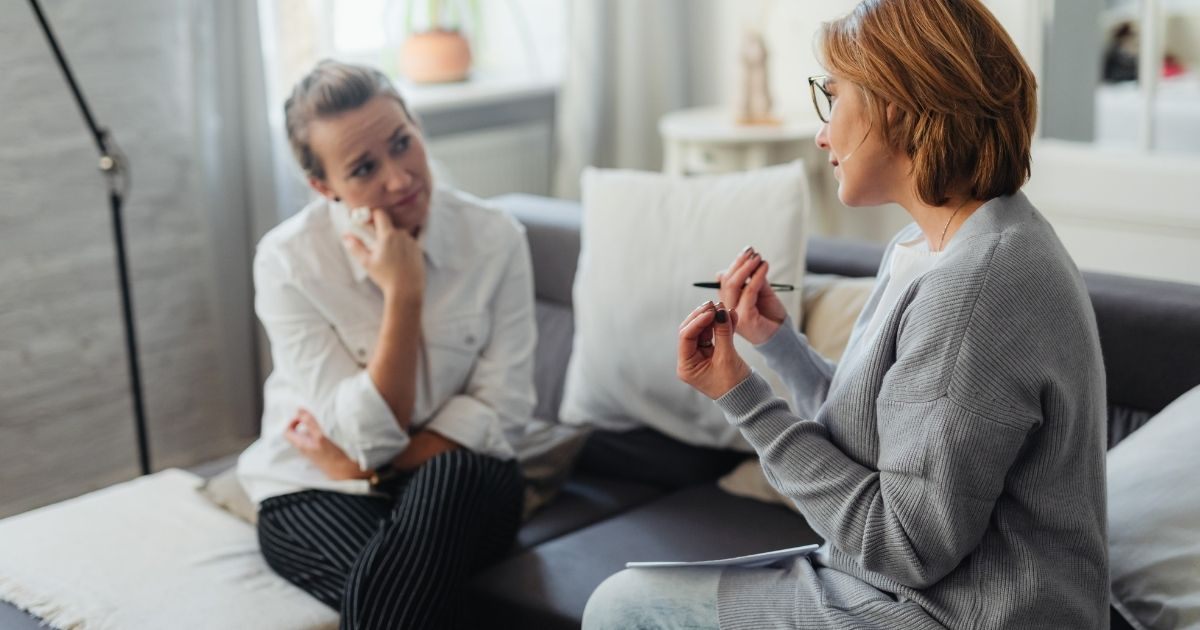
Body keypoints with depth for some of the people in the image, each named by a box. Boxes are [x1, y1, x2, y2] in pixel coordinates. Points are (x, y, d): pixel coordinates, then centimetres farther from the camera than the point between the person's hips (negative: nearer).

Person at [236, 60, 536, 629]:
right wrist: (404, 293, -25)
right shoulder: (287, 260, -14)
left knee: (452, 476, -35)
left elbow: (501, 408, -8)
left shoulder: (495, 239, -9)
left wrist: (364, 467, -13)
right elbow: (371, 434, -17)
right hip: (314, 495, -2)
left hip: (460, 492, 2)